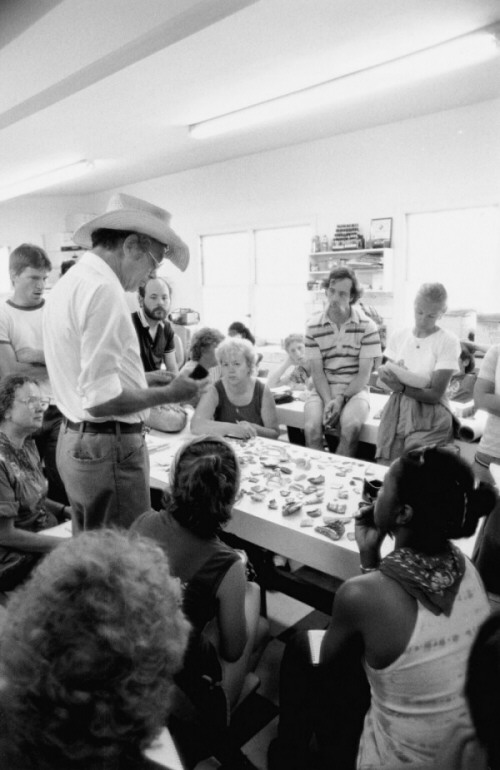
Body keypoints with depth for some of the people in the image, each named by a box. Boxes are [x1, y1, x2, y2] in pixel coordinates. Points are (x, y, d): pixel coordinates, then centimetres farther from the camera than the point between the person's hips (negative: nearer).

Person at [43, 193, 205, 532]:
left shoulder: (69, 282, 11)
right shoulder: (105, 290, -19)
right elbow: (101, 399, -24)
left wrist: (147, 380, 16)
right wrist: (167, 394, -12)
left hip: (74, 438, 10)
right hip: (109, 448, -10)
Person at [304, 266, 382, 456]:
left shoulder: (367, 326, -4)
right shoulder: (314, 326, 0)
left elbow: (364, 374, -5)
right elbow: (317, 372, -1)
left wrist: (341, 399, -18)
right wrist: (328, 402, -17)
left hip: (354, 390, -1)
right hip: (323, 390, 1)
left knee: (351, 427, -31)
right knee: (311, 428, -27)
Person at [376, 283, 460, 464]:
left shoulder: (448, 341, -7)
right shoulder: (398, 336, 6)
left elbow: (435, 394, -10)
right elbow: (386, 374, 6)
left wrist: (401, 388, -23)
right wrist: (387, 376, -17)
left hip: (429, 418, -3)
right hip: (396, 411, 4)